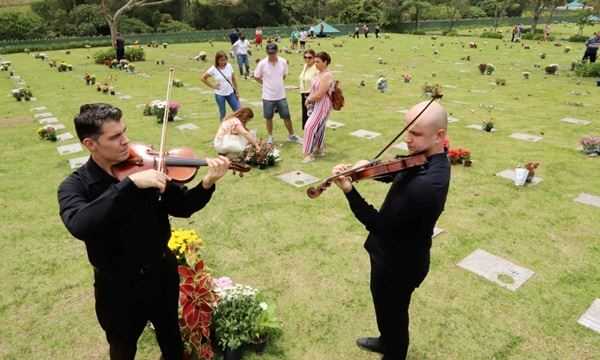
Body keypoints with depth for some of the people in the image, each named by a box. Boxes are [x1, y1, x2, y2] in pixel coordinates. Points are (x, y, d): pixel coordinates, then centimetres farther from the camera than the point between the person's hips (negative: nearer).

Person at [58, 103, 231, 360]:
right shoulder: (75, 185, -17)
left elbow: (182, 207, -10)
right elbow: (79, 226, -38)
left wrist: (207, 184, -29)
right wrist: (131, 183, -44)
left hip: (162, 271, 2)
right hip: (117, 285, -2)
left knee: (171, 338, 26)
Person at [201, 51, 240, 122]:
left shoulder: (229, 66, -4)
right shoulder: (213, 69, -13)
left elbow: (233, 79, 5)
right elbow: (202, 78, -6)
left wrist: (237, 91, 7)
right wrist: (212, 86, -8)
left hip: (230, 93, 3)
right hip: (219, 94, -3)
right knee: (222, 113, 8)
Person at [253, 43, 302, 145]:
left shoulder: (283, 62, -6)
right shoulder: (262, 64, -13)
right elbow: (256, 77, 0)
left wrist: (277, 83, 8)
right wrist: (266, 83, 2)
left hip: (281, 95, 2)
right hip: (268, 96, -2)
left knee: (287, 117, 9)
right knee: (269, 118, 11)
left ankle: (291, 135, 25)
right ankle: (270, 137, 27)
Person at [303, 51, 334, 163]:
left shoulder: (327, 76, -20)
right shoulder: (319, 73, 9)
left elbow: (319, 95, -24)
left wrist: (309, 100, -9)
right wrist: (309, 99, 2)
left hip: (322, 105, -9)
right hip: (316, 104, 9)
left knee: (310, 126, -9)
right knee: (319, 127, 16)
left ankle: (309, 153, -3)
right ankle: (320, 149, 30)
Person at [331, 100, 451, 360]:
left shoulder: (424, 185, -37)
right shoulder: (431, 159, -6)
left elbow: (380, 226, -30)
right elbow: (394, 175, 10)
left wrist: (349, 191, -31)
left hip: (398, 262, -9)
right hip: (403, 255, 10)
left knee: (392, 316, 18)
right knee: (392, 313, 33)